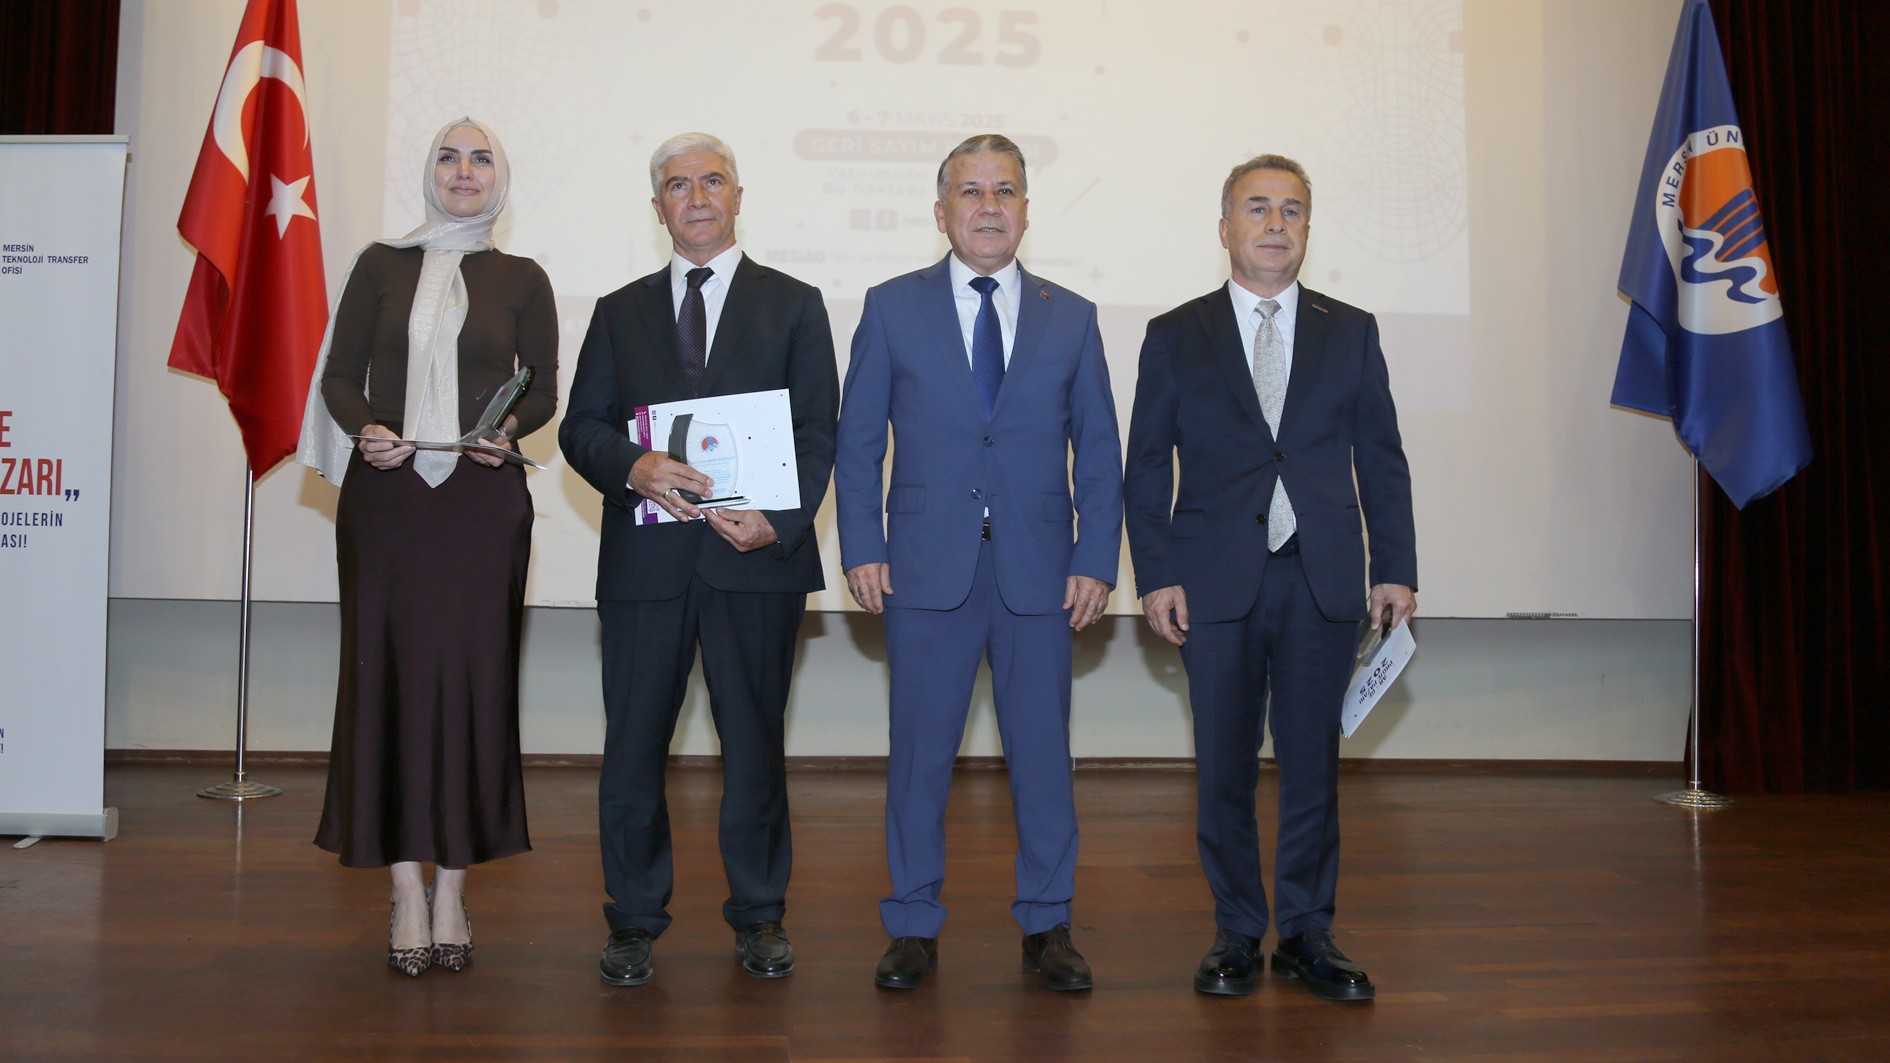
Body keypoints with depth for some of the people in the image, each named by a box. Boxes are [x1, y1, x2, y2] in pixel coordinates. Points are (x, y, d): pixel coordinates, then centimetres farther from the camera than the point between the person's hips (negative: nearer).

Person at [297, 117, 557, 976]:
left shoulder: (521, 280, 10)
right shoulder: (382, 264, 11)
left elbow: (542, 390, 10)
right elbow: (340, 373, 9)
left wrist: (508, 429, -10)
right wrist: (365, 428, -11)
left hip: (483, 498, -1)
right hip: (386, 495, 1)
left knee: (471, 675, -2)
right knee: (390, 673, 0)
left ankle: (452, 888, 9)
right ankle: (408, 891, 8)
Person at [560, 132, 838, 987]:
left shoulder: (793, 305, 9)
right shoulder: (620, 311, 15)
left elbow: (817, 433, 2)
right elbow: (580, 428, 8)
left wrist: (779, 522, -13)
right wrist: (633, 467, -14)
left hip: (755, 557, -1)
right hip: (645, 556, 2)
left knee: (754, 742, 7)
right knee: (632, 746, 5)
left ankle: (758, 916, 22)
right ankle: (634, 920, 20)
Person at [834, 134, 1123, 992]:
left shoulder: (1071, 318, 9)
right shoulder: (892, 308, 6)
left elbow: (1099, 452, 9)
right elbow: (857, 440, 5)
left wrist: (1097, 561, 0)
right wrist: (861, 549, -4)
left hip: (1040, 575, 1)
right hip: (927, 569, -1)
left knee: (1043, 753, 7)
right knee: (918, 755, 6)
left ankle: (1046, 926, 22)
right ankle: (913, 927, 20)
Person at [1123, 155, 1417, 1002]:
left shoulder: (1351, 332, 12)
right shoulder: (1175, 337, 7)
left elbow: (1382, 459, 10)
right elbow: (1146, 467, 4)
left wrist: (1396, 568, 2)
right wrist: (1155, 575, -5)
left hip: (1323, 583, 1)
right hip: (1217, 584, -1)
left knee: (1313, 764, 6)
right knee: (1224, 770, 4)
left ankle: (1306, 933, 19)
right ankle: (1236, 933, 19)